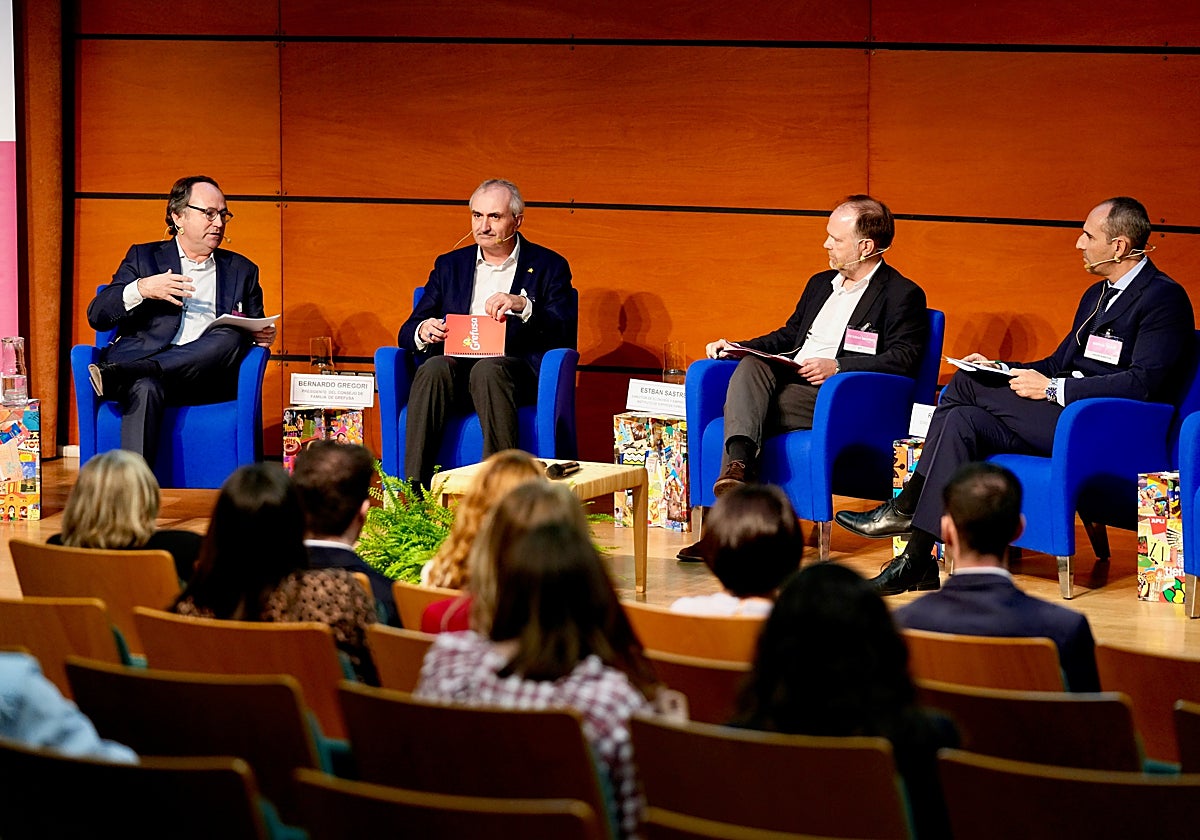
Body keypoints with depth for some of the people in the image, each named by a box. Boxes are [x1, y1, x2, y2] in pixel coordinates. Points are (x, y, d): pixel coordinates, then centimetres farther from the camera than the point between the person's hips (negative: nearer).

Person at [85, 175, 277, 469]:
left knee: (231, 337, -33)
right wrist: (141, 289, -8)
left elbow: (252, 334, 27)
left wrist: (263, 336, 1)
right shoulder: (143, 257, 20)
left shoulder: (242, 270, 26)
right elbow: (96, 315, 10)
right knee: (146, 389, -39)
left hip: (204, 380, 2)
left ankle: (118, 376, -40)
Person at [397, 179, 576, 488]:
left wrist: (523, 305, -19)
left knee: (487, 370, -37)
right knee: (433, 367, -32)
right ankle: (413, 490, -39)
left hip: (517, 371, -3)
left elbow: (566, 333, -1)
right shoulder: (450, 265, 22)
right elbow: (407, 333, 17)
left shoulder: (548, 266, 12)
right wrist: (423, 332, -10)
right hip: (455, 364, 3)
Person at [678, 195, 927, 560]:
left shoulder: (903, 295, 1)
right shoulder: (820, 284, 27)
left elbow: (903, 359, -10)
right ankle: (738, 466, -48)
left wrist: (838, 366, -21)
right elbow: (787, 336, 33)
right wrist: (734, 348, 15)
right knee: (751, 365, -28)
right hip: (787, 383, 7)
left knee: (749, 407, -30)